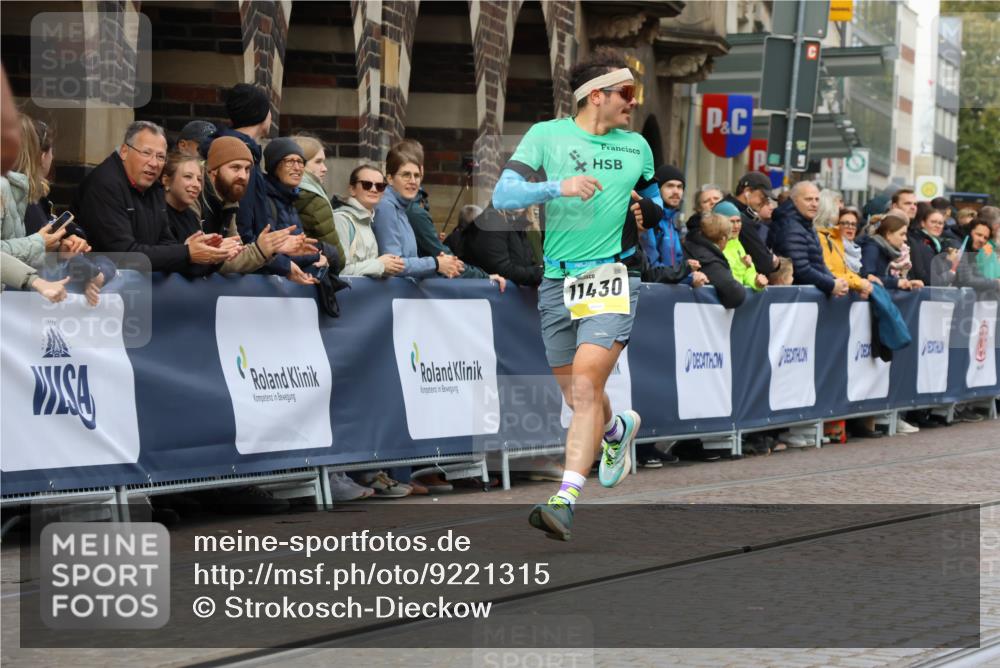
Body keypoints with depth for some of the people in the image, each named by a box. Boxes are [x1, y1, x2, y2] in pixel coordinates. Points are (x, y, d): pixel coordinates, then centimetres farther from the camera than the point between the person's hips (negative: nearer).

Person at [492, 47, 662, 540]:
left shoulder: (637, 147, 10)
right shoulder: (547, 135, 1)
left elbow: (654, 200, 27)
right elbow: (503, 195, -8)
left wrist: (648, 211, 3)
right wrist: (558, 187, -22)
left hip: (612, 277, -1)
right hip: (557, 281, 1)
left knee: (586, 388, -18)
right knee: (576, 398, 12)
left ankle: (565, 499, -21)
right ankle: (619, 429, 46)